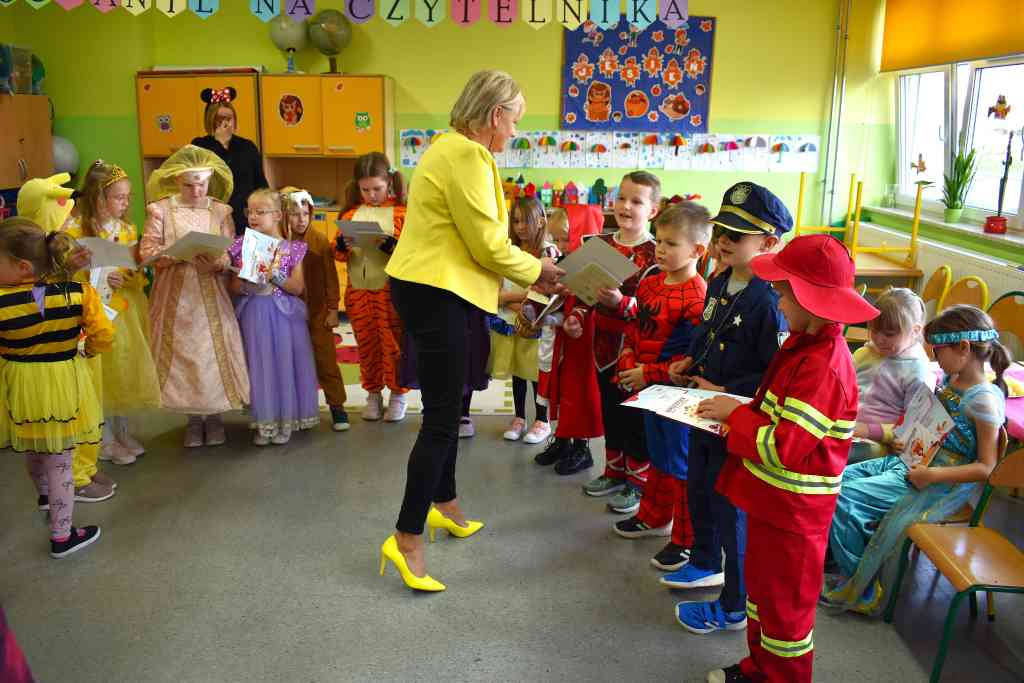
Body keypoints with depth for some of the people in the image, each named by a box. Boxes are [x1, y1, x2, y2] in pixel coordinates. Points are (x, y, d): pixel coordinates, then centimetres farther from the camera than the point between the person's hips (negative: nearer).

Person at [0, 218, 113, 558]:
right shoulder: (78, 293, -18)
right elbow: (103, 336, -13)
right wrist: (86, 350, 7)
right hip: (64, 383, -1)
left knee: (32, 452, 28)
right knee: (59, 462, 9)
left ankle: (45, 495, 57)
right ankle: (62, 536, 17)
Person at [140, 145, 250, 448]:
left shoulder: (220, 211, 2)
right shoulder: (160, 209, -1)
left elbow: (231, 255, -1)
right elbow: (147, 251, -6)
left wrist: (217, 262, -23)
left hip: (211, 297, 1)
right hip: (175, 297, 0)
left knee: (214, 352, 2)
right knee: (182, 354, 5)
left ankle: (214, 416, 20)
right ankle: (193, 419, 21)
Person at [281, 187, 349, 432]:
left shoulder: (320, 240, -5)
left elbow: (330, 277, -2)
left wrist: (333, 309, -3)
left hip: (318, 312, -1)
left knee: (326, 360, 3)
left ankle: (337, 406, 12)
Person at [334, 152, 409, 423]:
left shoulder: (401, 212, -4)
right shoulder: (352, 213, 8)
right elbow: (338, 253, 10)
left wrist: (392, 246, -26)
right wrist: (342, 246, -11)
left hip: (390, 290, -4)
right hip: (358, 290, 4)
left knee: (393, 344, 5)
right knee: (366, 345, 13)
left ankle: (397, 394, 19)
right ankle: (373, 393, 27)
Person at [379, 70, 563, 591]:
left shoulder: (451, 147, 16)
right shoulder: (466, 155, -16)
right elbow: (488, 245, -16)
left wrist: (523, 270, 14)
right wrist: (536, 270, 0)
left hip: (432, 289, 11)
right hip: (435, 294, -11)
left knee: (447, 406, 19)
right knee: (442, 417, -7)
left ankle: (445, 506, 33)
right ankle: (406, 538, 0)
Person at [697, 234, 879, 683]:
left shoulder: (823, 365, -29)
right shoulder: (805, 345, 3)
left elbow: (782, 446, -31)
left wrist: (735, 414, -18)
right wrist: (734, 407, -5)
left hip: (792, 511, -10)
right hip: (771, 498, 10)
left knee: (785, 603, 10)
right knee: (761, 584, 25)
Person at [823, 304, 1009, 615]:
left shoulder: (984, 399, -20)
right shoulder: (950, 380, 4)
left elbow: (986, 467, -19)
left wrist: (933, 475, -24)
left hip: (938, 485, -9)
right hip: (913, 461, 9)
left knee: (842, 497, -16)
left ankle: (860, 587, 1)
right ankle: (840, 552, 12)